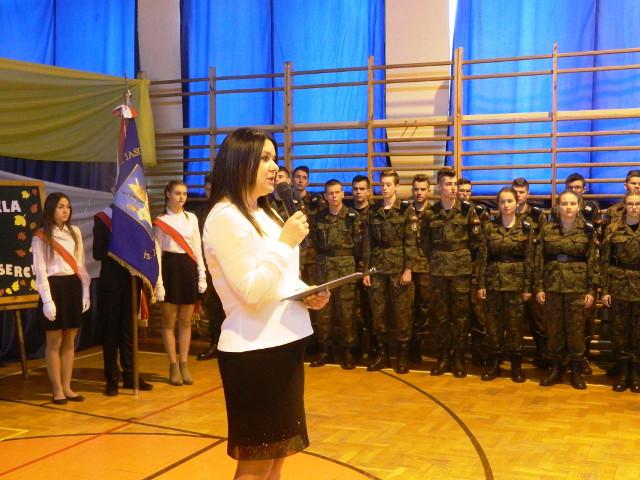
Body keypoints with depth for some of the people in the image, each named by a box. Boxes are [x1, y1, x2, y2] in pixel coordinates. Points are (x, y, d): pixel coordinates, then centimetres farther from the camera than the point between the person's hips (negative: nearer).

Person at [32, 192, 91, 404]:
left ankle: (67, 387, 17)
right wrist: (47, 300, -15)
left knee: (70, 341, 9)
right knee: (54, 343, 2)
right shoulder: (41, 236, -5)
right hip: (54, 287, -5)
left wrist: (86, 292, 7)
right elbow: (40, 270, -8)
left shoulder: (75, 232, 11)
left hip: (73, 287, 5)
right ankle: (57, 389, 10)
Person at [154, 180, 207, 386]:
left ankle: (184, 365, 15)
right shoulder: (160, 221, -1)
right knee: (169, 321, 3)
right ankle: (174, 366, 11)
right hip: (170, 268, -3)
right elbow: (157, 253, -3)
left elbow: (197, 248, 10)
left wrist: (202, 275, 6)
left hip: (189, 269, 3)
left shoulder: (192, 218, 8)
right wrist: (158, 282, -9)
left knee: (186, 321, 8)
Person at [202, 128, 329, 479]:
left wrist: (308, 296, 2)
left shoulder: (266, 213, 14)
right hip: (253, 350, -9)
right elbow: (252, 292, -21)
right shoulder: (225, 217, -14)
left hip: (286, 342, 9)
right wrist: (286, 242, -16)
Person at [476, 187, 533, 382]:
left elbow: (529, 260, 0)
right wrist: (481, 284, -3)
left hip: (516, 281, -1)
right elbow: (482, 257, 2)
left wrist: (528, 287, -4)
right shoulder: (490, 227, 2)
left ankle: (516, 365, 13)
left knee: (515, 323, 2)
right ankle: (493, 363, 16)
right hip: (493, 280, 1)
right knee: (493, 323, 5)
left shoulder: (525, 228, 0)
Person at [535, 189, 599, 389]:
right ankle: (555, 369, 20)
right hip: (552, 286, 1)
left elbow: (593, 261, 0)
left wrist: (592, 290, -5)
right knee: (554, 329, 8)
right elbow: (539, 260, 3)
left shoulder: (587, 230, 0)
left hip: (578, 287, -1)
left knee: (576, 330, 4)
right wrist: (539, 287, -1)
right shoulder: (547, 229, 2)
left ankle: (576, 371, 17)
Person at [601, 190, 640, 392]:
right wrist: (605, 290, -3)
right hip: (619, 285, 0)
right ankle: (623, 373, 17)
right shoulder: (613, 229, 1)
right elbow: (605, 261, 1)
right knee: (619, 330, 5)